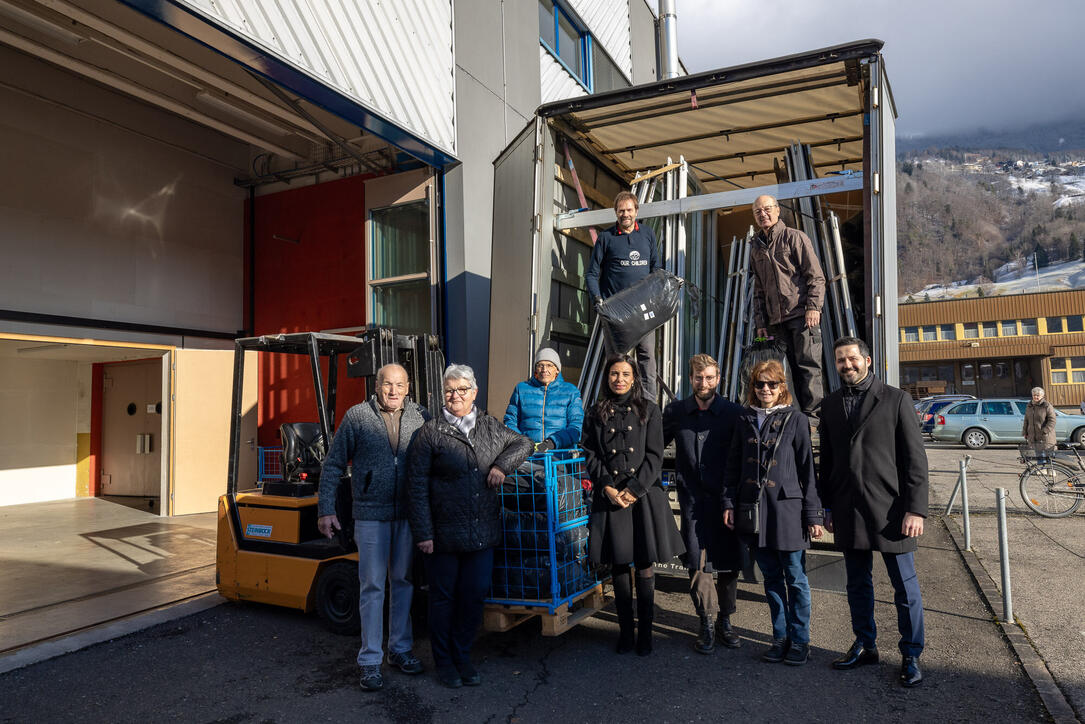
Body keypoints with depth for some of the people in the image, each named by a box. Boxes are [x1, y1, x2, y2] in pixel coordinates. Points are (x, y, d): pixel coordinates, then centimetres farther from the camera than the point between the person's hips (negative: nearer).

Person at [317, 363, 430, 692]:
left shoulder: (422, 418, 2)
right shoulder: (357, 417, -3)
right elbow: (333, 465, 1)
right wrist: (326, 510, -4)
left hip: (410, 514, 2)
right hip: (371, 515, -2)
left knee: (404, 582, 13)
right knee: (372, 586, 3)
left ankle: (400, 649, 29)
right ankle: (370, 661, 15)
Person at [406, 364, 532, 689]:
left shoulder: (491, 427, 7)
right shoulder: (430, 433, -5)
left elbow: (523, 443, 21)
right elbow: (417, 486, -7)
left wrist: (502, 465, 1)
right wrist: (423, 533, -11)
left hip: (483, 532, 4)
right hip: (444, 533, -3)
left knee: (475, 596, 11)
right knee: (443, 597, 9)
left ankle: (462, 656, 31)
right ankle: (443, 660, 29)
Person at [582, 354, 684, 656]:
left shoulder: (648, 410, 5)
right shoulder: (597, 414, 9)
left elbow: (655, 455, -1)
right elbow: (591, 456, 4)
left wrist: (634, 489, -10)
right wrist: (608, 488, -9)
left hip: (643, 494, -1)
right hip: (610, 495, 1)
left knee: (644, 566, 3)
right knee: (618, 566, 7)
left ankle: (645, 632, 16)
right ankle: (625, 631, 20)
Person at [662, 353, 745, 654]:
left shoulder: (733, 413, -1)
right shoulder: (675, 412, 4)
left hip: (725, 498, 0)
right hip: (693, 499, 0)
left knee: (728, 563, 8)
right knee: (697, 564, -2)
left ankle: (724, 622, 25)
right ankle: (706, 624, 12)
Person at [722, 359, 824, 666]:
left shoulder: (795, 420, -2)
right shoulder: (745, 420, 8)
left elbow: (808, 469, -2)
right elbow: (734, 465, 12)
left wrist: (813, 514, -3)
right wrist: (729, 503, 5)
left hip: (787, 509, -3)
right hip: (754, 510, 3)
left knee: (795, 578, 5)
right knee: (771, 577, 13)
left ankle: (799, 641, 19)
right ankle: (780, 637, 25)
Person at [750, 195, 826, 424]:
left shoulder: (794, 237, 4)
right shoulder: (756, 248, 19)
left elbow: (816, 276, -1)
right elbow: (758, 289, 22)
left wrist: (813, 307, -12)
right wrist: (760, 321, 14)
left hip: (802, 314, -5)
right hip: (776, 319, 5)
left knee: (808, 364, -8)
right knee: (793, 367, 5)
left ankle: (812, 414, -6)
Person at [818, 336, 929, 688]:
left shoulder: (896, 399, -2)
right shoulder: (830, 405, 9)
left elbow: (915, 458, -5)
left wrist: (916, 509, -11)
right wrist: (827, 507, 10)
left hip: (889, 509, -3)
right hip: (848, 511, 4)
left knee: (905, 585, 6)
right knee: (857, 583, 14)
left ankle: (911, 655, 22)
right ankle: (865, 645, 29)